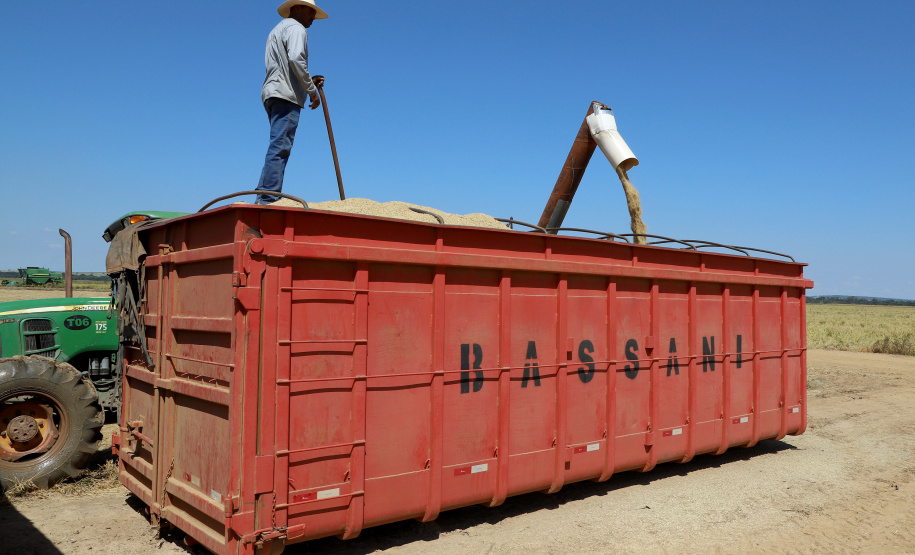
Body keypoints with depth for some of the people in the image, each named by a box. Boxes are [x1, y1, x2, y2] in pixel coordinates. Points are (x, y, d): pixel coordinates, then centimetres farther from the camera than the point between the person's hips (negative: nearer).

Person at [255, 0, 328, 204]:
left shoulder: (277, 30, 32)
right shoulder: (296, 28, 1)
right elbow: (296, 59, -16)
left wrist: (309, 81, 19)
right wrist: (312, 90, -12)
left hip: (272, 95, 10)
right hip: (286, 95, -10)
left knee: (277, 148, 6)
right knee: (279, 148, -16)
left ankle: (262, 199, 0)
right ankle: (268, 199, -22)